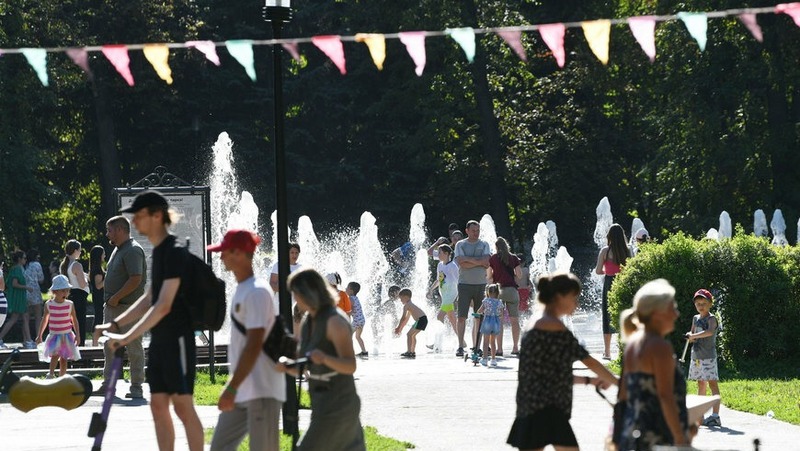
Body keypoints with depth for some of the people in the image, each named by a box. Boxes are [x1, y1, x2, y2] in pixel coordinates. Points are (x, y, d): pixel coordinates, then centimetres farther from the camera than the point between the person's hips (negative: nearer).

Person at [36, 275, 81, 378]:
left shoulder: (70, 305, -3)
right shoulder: (48, 305, -2)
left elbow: (74, 320, 5)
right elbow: (45, 320, 10)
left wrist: (77, 335, -3)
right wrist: (39, 335, 13)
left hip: (67, 335, 1)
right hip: (54, 335, -1)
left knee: (64, 358, 5)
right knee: (55, 354, -24)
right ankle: (51, 373, -18)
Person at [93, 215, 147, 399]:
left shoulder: (133, 251, -14)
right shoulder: (118, 249, 17)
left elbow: (135, 280, -22)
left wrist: (116, 297, -18)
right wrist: (109, 299, 12)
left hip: (129, 308, -10)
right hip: (112, 307, 10)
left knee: (133, 348, -3)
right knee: (109, 348, 10)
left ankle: (137, 388, 0)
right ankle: (108, 385, 15)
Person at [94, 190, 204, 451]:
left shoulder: (174, 252, -16)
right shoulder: (158, 251, 13)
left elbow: (164, 306, -22)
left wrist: (129, 337, -22)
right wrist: (115, 325, 16)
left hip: (177, 338, -9)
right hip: (159, 340, 9)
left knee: (183, 405, -7)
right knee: (158, 405, 8)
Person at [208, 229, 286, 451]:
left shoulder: (257, 292, -16)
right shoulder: (240, 290, 14)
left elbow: (254, 345, -22)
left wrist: (232, 387, -24)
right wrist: (233, 386, 22)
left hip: (262, 390, -10)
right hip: (242, 391, 10)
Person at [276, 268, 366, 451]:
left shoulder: (335, 321, -16)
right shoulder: (309, 322, 11)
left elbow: (350, 366, -23)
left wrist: (325, 358, -42)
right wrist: (286, 366, -7)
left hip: (336, 406, -9)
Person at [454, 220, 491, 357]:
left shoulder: (484, 245, 10)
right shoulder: (460, 245, 5)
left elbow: (487, 263, -6)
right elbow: (461, 263, -10)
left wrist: (469, 260, -10)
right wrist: (478, 262, -11)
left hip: (481, 284, 2)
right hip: (465, 284, -2)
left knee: (479, 318, 3)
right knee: (462, 317, -9)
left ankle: (476, 347, 8)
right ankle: (460, 346, -9)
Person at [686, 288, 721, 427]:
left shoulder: (711, 319, -9)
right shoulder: (696, 318, 14)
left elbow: (710, 332, -28)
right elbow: (692, 333, 17)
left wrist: (694, 336, -24)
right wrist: (690, 336, -6)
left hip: (708, 356, -8)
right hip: (696, 356, 8)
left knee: (712, 383, -11)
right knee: (701, 384, 13)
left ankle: (715, 415, -17)